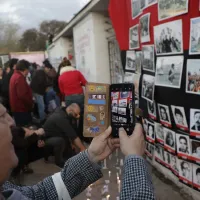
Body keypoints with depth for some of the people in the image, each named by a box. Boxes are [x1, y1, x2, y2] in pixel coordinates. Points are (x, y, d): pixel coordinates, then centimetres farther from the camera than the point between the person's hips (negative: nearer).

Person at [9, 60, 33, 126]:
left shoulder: (15, 76, 13)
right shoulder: (20, 77, -20)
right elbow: (22, 95, -27)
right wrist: (31, 103, -13)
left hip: (17, 108, 10)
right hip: (21, 108, -10)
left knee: (21, 128, 18)